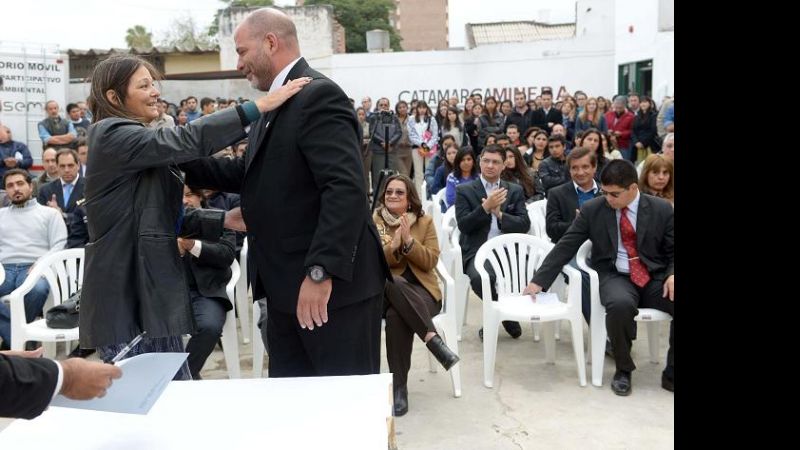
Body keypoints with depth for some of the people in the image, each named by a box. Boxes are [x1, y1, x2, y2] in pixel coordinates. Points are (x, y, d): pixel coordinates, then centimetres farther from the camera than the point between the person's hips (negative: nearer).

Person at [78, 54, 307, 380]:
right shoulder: (112, 135, -10)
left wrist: (225, 221, 2)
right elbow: (185, 140, -25)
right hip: (124, 296, -9)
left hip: (150, 289, 9)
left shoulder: (139, 143, 18)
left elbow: (165, 217, 15)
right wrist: (260, 105, -27)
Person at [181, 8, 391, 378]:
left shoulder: (319, 95, -16)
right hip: (286, 286, 10)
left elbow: (345, 189, -26)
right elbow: (249, 173, 17)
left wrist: (321, 272, -29)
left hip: (336, 285, -10)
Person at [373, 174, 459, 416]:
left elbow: (431, 262, 1)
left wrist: (409, 241, -12)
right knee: (394, 284, -41)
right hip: (385, 290, 0)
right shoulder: (373, 221, 10)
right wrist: (393, 246, -15)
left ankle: (399, 387, -30)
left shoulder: (425, 222, 11)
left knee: (396, 317, -37)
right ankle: (433, 338, -39)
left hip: (419, 292, 0)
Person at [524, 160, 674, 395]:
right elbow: (565, 247, -2)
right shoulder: (592, 209, -2)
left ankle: (672, 374, -7)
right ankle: (623, 370, -10)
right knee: (620, 304, -36)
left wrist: (672, 275, -14)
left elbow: (673, 251, 8)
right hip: (615, 277, -2)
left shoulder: (662, 209, 1)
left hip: (656, 278, 2)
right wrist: (539, 280, -10)